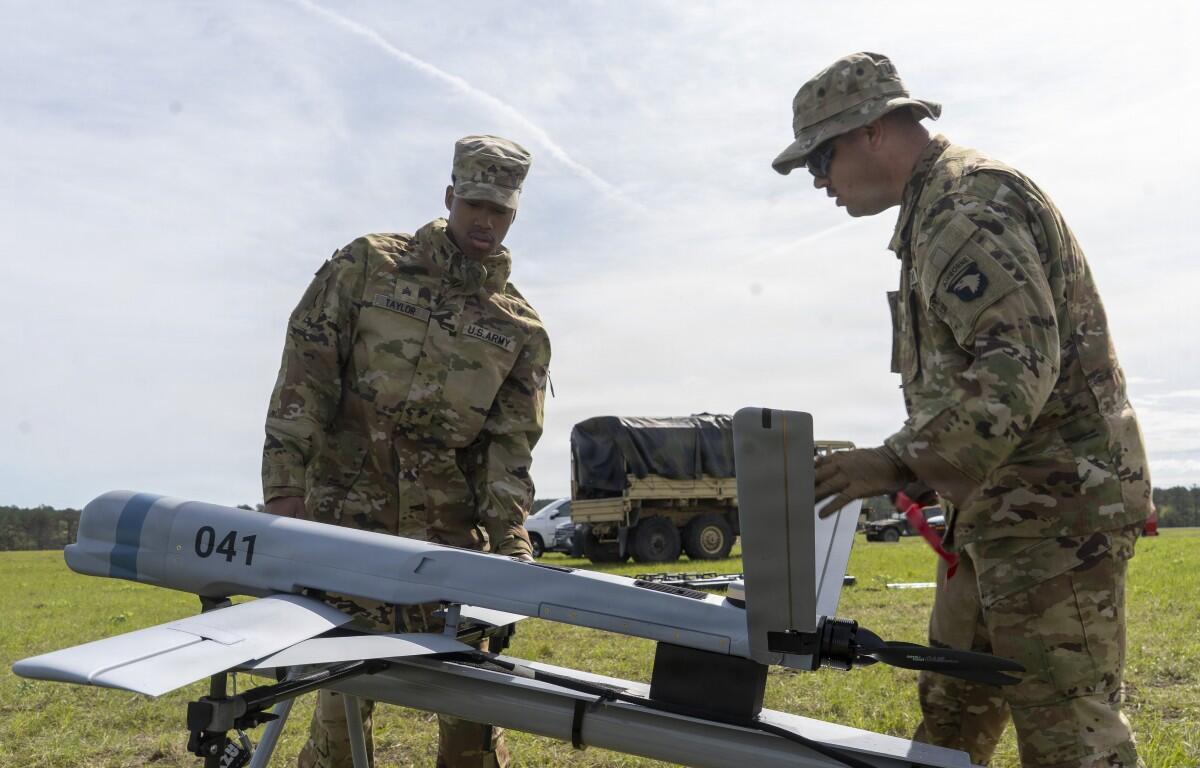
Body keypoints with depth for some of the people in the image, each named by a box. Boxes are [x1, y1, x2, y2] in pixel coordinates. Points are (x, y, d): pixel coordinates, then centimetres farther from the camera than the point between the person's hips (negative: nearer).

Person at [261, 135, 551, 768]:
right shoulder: (367, 265, 3)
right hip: (349, 513, -2)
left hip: (450, 527, 2)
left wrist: (509, 543, -10)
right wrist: (285, 489, -8)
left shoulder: (521, 329, 7)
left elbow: (511, 445, 3)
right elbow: (304, 377, -1)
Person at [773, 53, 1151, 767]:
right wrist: (923, 465, 17)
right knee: (951, 710, 17)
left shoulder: (966, 201, -15)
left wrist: (899, 461, -28)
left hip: (1054, 501, -11)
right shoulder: (938, 207, 18)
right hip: (1001, 504, 11)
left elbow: (1020, 362, -26)